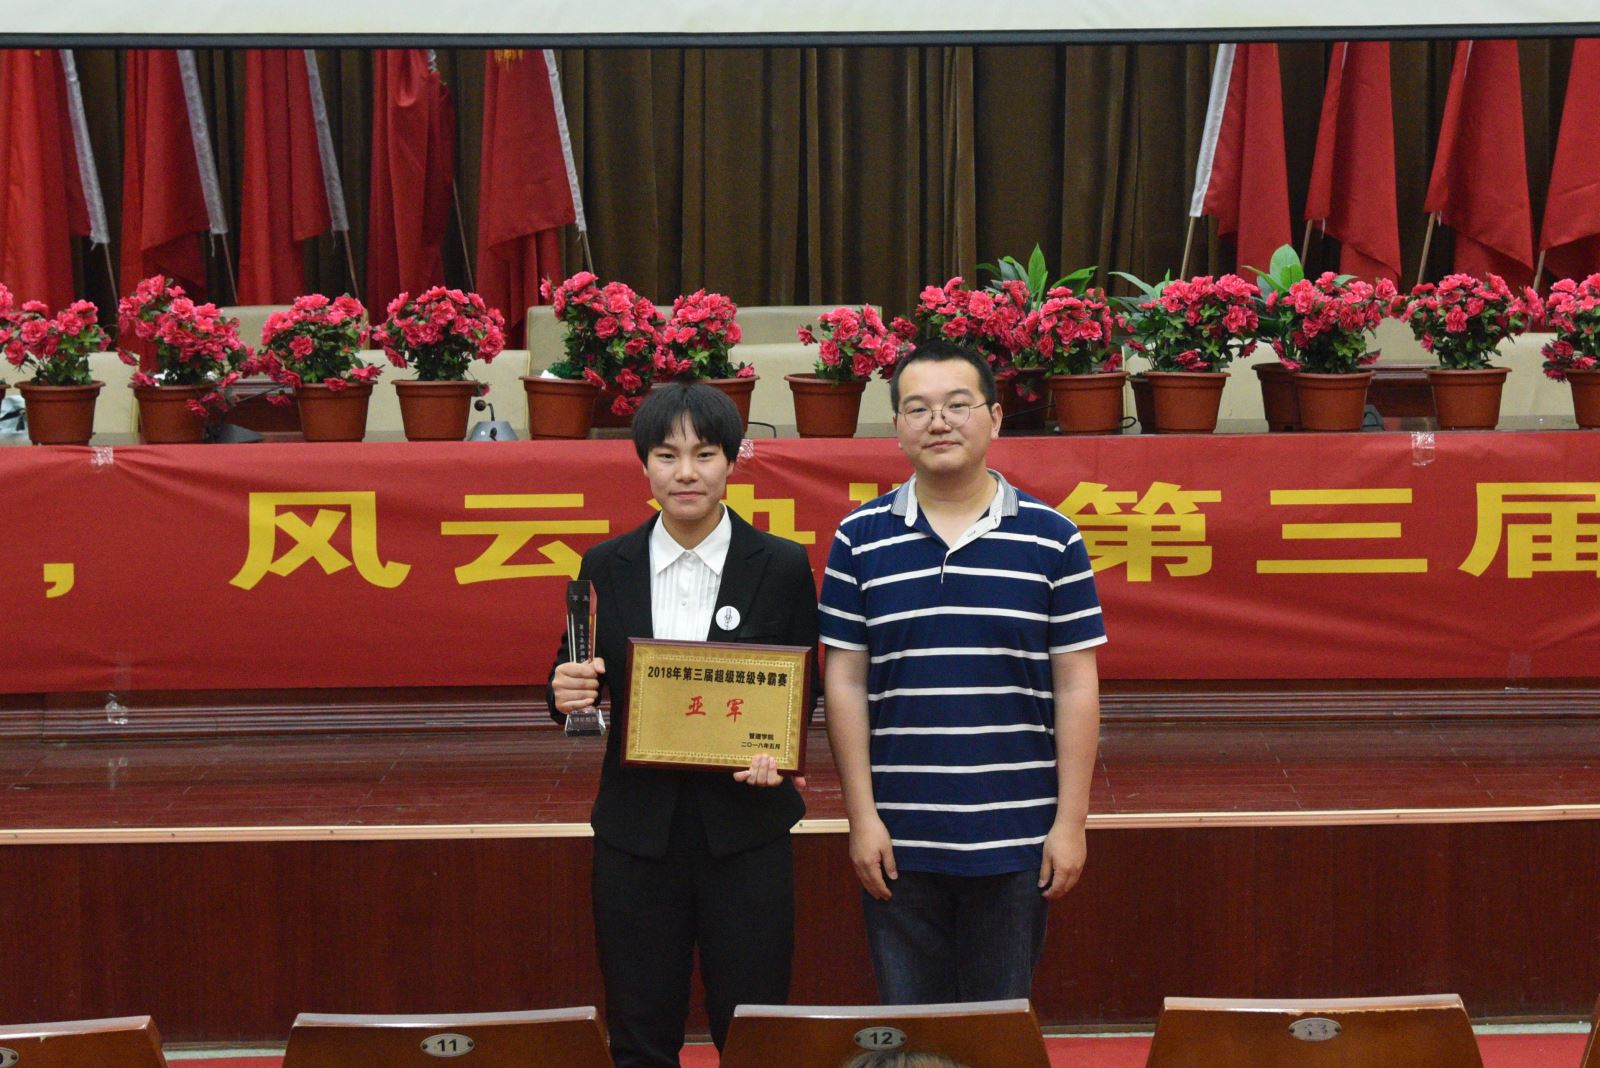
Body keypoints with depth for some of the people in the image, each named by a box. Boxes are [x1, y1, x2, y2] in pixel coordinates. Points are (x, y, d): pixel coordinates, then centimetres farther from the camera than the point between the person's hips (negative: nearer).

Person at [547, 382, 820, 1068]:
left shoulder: (781, 566, 0)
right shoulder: (605, 567, 4)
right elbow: (582, 686, 9)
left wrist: (776, 752, -15)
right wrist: (566, 693, -14)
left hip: (745, 826, -1)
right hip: (637, 826, 2)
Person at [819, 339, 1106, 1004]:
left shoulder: (1052, 539, 1)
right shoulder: (860, 540, 2)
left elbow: (1076, 687, 1)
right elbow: (845, 682, 3)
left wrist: (1071, 822, -3)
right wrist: (862, 816, -3)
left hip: (1016, 842, 0)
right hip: (899, 841, 1)